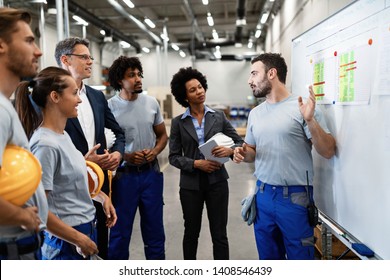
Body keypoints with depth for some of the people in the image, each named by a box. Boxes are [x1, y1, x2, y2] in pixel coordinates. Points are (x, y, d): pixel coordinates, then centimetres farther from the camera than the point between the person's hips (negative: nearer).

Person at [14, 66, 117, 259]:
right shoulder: (46, 144, -22)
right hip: (66, 241, -8)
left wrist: (101, 196, 4)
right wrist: (80, 240, -15)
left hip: (84, 228, 8)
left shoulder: (63, 135, 4)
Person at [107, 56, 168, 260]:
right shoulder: (109, 107, -9)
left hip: (151, 173, 4)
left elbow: (163, 135, 12)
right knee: (121, 229, 11)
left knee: (154, 228, 15)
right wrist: (126, 157, -18)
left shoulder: (151, 103, 3)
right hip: (124, 175, -3)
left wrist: (155, 151, -7)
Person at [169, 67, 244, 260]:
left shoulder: (219, 117, 2)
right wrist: (196, 164, -18)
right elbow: (174, 157, -3)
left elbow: (240, 142, 4)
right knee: (191, 233, 17)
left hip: (217, 182, 0)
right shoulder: (178, 122, -1)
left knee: (219, 235, 5)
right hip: (190, 184, 0)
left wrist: (230, 150, -18)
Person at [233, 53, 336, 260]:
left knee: (299, 257, 9)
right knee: (268, 257, 19)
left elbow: (328, 151, -13)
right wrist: (243, 154, -5)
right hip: (263, 195, 6)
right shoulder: (255, 113, 8)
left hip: (294, 197, -5)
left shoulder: (302, 108, -11)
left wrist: (310, 120, -27)